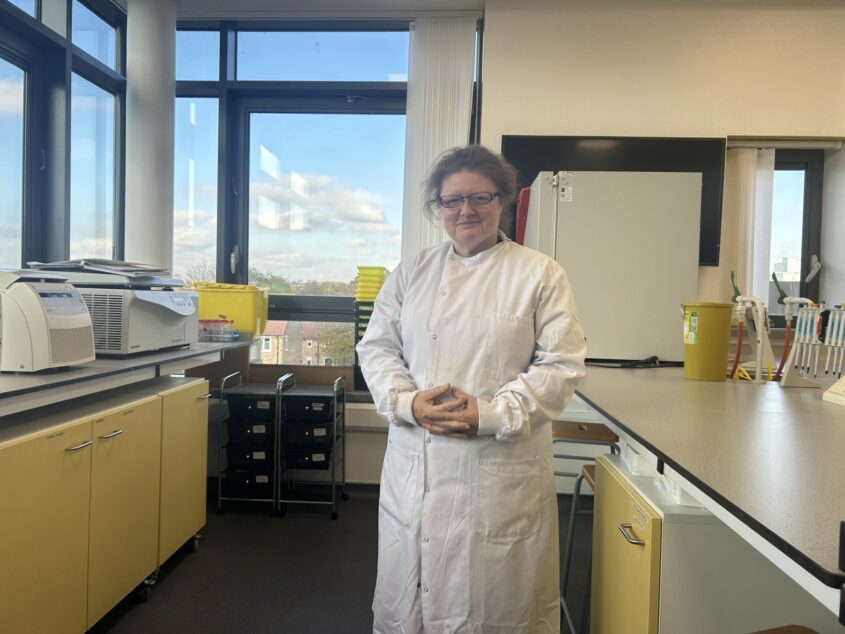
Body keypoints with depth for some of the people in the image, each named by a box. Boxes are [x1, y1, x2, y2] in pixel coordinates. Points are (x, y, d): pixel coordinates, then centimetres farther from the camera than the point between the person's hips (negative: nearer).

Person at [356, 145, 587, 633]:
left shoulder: (541, 275, 0)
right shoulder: (412, 273, 10)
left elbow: (561, 364, -5)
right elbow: (378, 346, 8)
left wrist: (493, 414, -15)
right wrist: (407, 401, -10)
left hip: (502, 469, -2)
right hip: (416, 462, 3)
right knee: (407, 589, 14)